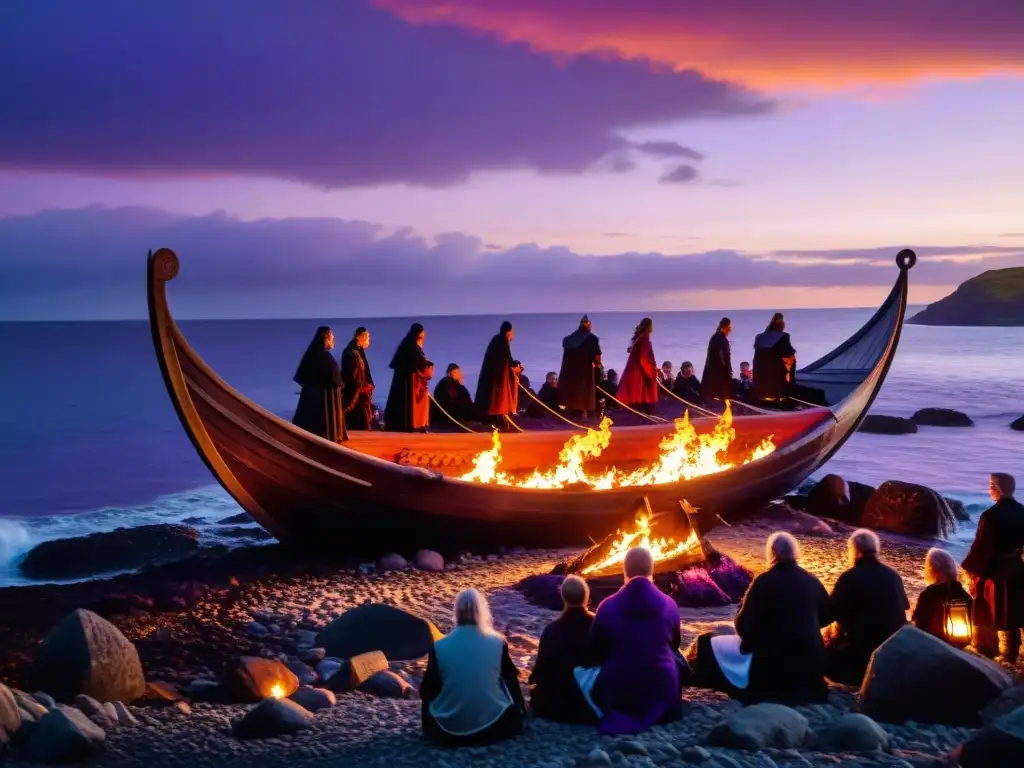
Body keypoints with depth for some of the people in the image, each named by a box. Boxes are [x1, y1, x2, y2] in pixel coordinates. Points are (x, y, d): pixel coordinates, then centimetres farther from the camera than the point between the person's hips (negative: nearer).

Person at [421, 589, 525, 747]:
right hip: (493, 725, 1)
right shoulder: (498, 643, -9)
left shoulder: (440, 647, -11)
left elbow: (427, 690, 0)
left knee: (428, 700, 29)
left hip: (449, 730, -1)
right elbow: (511, 679, 6)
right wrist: (520, 709, 25)